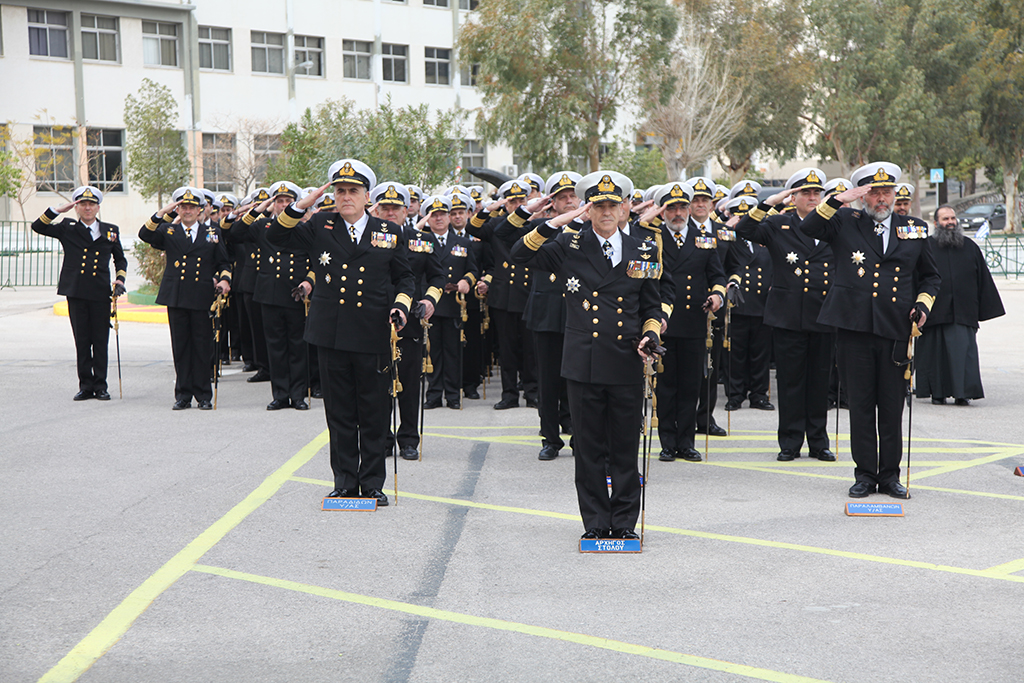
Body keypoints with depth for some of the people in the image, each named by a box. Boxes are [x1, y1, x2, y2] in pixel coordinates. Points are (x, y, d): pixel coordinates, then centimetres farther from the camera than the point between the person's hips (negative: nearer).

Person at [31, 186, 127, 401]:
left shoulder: (110, 231, 11)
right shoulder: (67, 229, 8)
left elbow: (120, 259, 21)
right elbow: (38, 226, 1)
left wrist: (119, 280, 6)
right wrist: (59, 210, -6)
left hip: (100, 294, 0)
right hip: (76, 293, 0)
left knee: (100, 341, 1)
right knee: (82, 340, 4)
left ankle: (100, 386, 9)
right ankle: (86, 385, 11)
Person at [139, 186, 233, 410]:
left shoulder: (212, 233, 12)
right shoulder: (168, 231, 10)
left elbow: (224, 263, 15)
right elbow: (145, 235, -8)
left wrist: (224, 279, -4)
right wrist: (162, 213, -17)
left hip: (203, 298, 0)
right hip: (176, 297, 0)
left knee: (203, 347, 1)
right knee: (180, 347, 4)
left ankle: (203, 395, 8)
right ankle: (183, 394, 12)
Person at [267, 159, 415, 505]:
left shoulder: (389, 232, 8)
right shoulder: (320, 227, 7)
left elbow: (404, 276, 16)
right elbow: (277, 237, 4)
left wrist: (401, 305, -2)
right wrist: (301, 206, -7)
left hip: (373, 336, 0)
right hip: (332, 334, 0)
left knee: (374, 413, 4)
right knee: (339, 412, 7)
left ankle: (372, 482, 14)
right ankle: (345, 481, 16)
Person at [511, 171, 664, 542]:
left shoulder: (638, 251, 9)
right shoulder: (570, 246, 4)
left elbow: (651, 305, 17)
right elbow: (520, 254, -5)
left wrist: (649, 335, -2)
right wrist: (556, 222, -12)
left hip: (627, 365, 1)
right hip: (585, 365, -1)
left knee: (625, 448, 5)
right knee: (589, 448, 4)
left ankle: (624, 522, 15)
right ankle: (596, 523, 13)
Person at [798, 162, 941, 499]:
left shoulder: (915, 230, 13)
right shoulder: (844, 223, 7)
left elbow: (930, 275, 22)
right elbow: (807, 229, -9)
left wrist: (923, 305, 5)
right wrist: (840, 199, -13)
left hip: (896, 332, 1)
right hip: (855, 330, -1)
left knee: (892, 407, 4)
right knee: (861, 405, 4)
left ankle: (890, 475, 15)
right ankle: (865, 474, 13)